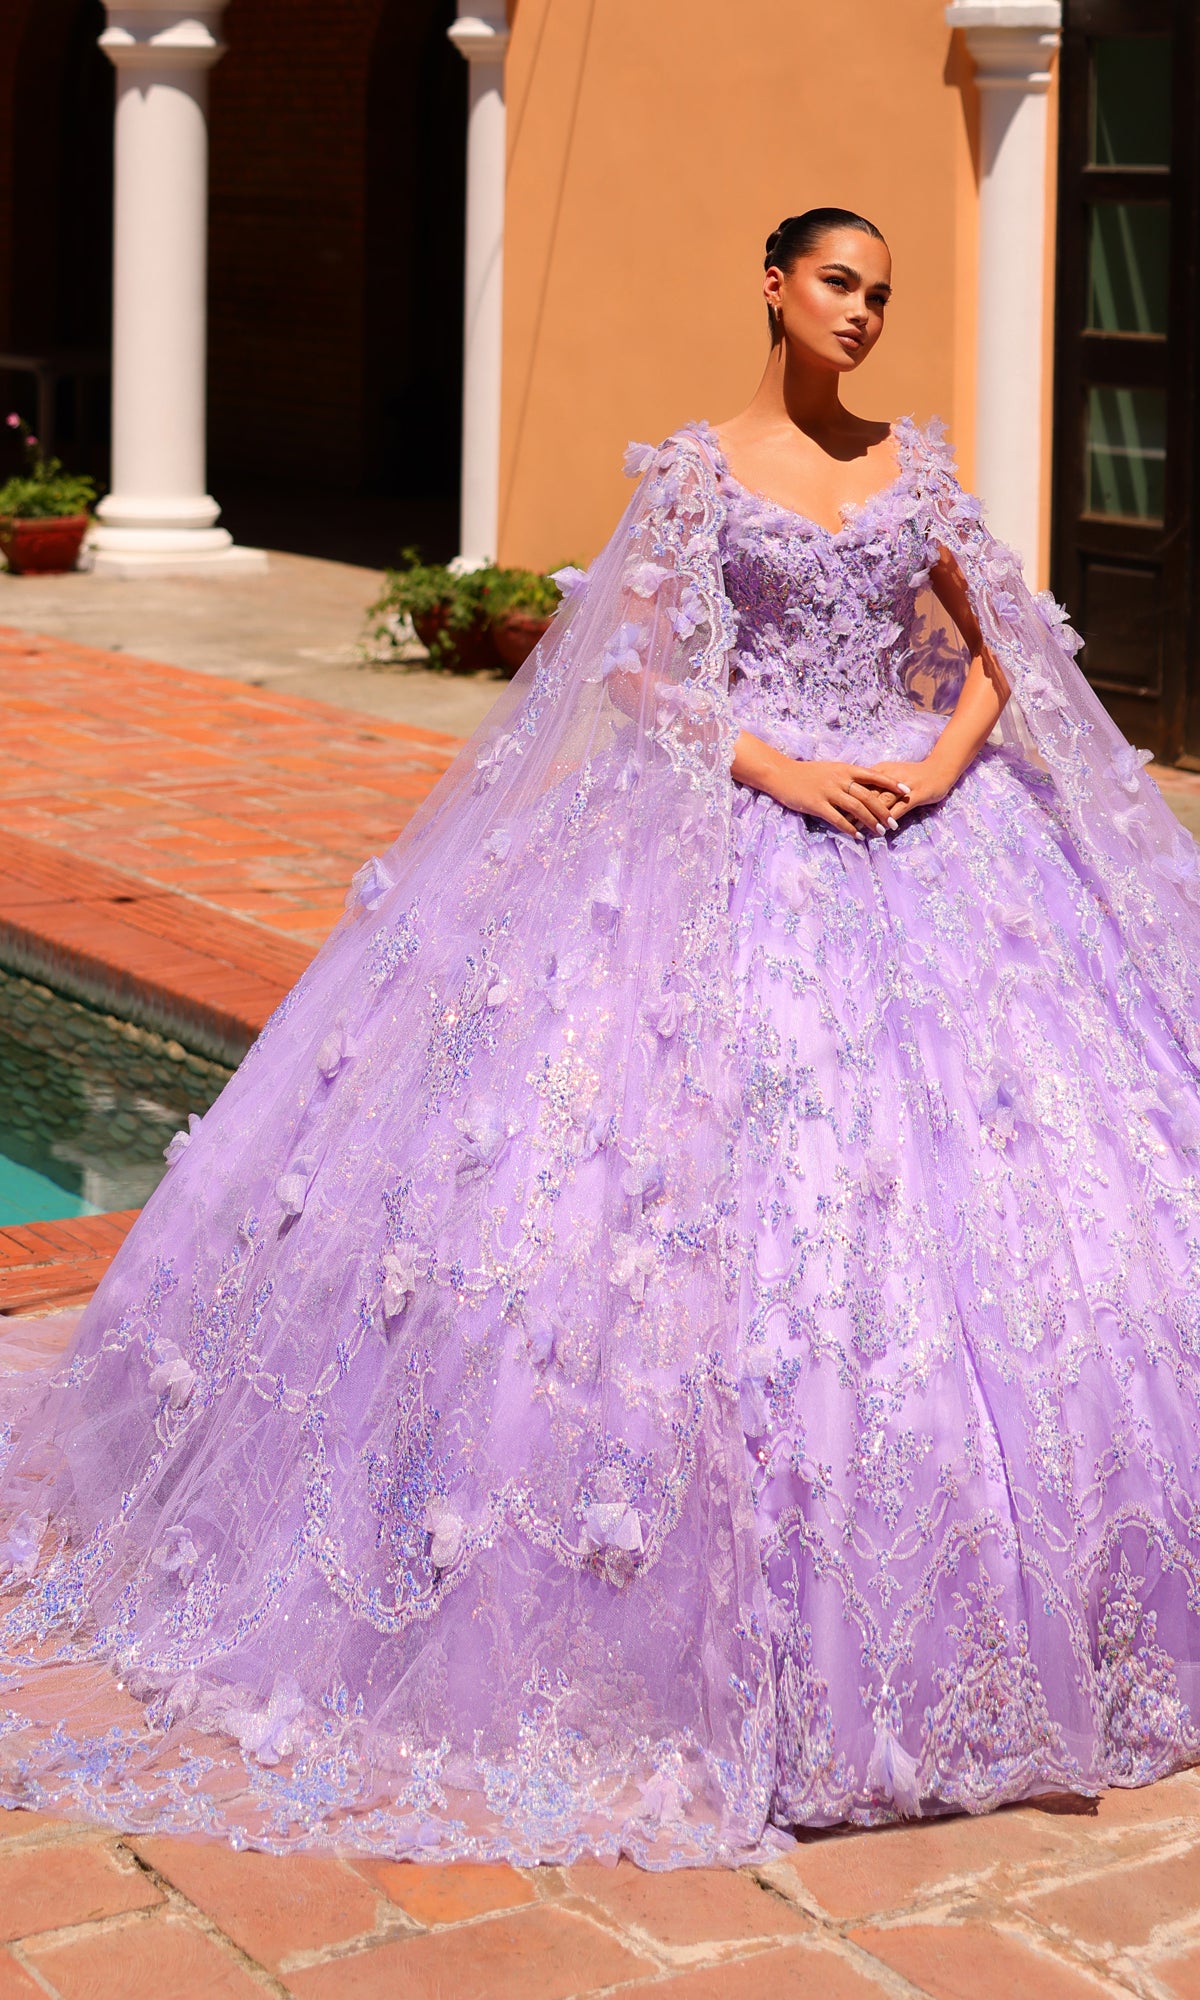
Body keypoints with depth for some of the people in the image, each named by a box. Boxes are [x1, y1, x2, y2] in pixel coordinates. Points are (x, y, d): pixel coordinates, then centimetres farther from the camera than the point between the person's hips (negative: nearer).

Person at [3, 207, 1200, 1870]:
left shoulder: (917, 463, 12)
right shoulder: (696, 468, 2)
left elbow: (993, 658, 12)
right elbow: (646, 681, -3)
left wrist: (941, 765, -7)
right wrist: (792, 774, -14)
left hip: (923, 833, 4)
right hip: (741, 838, -3)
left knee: (980, 1166, -1)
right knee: (721, 1189, -9)